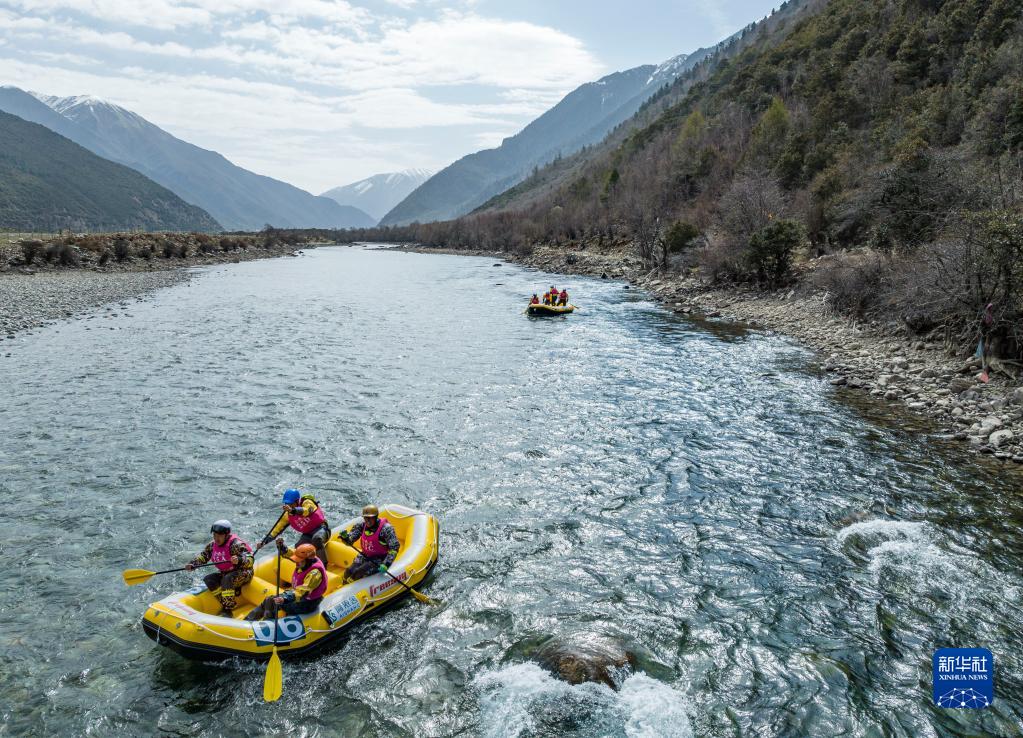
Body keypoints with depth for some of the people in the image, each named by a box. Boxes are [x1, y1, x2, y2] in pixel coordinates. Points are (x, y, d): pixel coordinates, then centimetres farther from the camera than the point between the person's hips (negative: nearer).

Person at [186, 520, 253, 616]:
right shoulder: (212, 545, -1)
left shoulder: (236, 545, -23)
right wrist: (192, 564, -10)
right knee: (208, 579, -12)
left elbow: (250, 560, -33)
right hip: (225, 573, 8)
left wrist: (238, 561, -54)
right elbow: (203, 556, 9)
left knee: (227, 579, -34)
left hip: (243, 573, -8)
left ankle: (228, 610, -28)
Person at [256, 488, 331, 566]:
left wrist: (292, 510, -57)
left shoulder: (307, 502, -16)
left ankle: (323, 565, -31)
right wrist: (264, 541, -7)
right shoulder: (288, 515, 0)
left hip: (321, 528, -6)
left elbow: (307, 511, -39)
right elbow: (277, 529, 2)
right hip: (307, 534, 6)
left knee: (317, 538, -38)